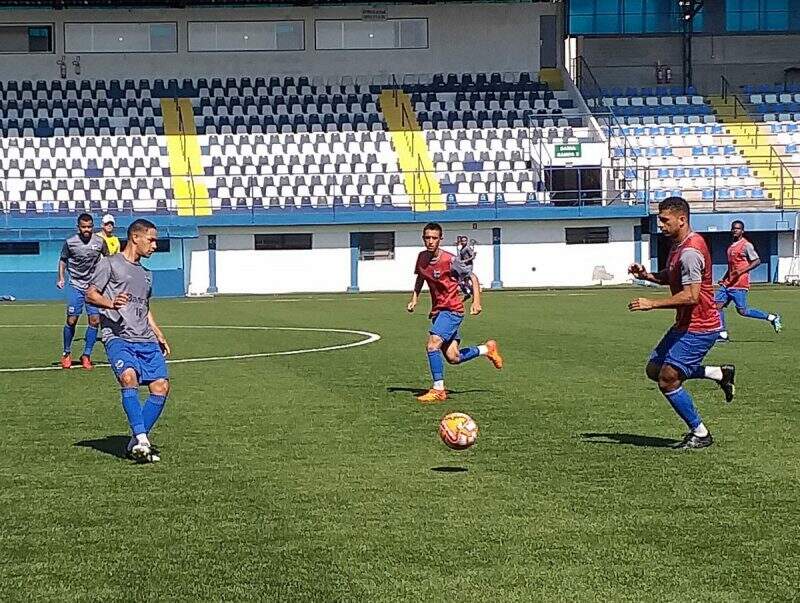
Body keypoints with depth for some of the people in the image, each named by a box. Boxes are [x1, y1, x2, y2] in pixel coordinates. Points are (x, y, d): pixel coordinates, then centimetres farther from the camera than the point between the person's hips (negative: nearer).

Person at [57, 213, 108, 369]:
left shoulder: (100, 242, -3)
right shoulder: (70, 242, -6)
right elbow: (63, 260, 10)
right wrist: (61, 278, 0)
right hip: (75, 286, -1)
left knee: (95, 320, -5)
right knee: (71, 320, -4)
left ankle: (86, 355, 7)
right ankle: (66, 354, 14)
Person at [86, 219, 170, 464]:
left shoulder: (146, 274, 27)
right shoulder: (110, 264, 5)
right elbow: (91, 294, -2)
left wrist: (159, 335, 23)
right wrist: (111, 303, -23)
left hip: (146, 340, 7)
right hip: (118, 337, -7)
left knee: (161, 386, -9)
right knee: (129, 376, -31)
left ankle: (136, 442, 2)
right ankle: (142, 439, -32)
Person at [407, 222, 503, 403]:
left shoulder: (449, 260, -16)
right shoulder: (422, 257, 2)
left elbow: (473, 278, -9)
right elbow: (420, 278, 22)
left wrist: (476, 301, -20)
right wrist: (414, 298, 8)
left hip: (452, 310, -7)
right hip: (437, 310, 7)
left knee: (432, 346, -21)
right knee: (453, 358, 6)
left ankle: (438, 390, -12)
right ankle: (487, 349, 30)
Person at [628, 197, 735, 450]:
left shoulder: (690, 251, -23)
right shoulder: (679, 245, 10)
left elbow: (691, 296, -29)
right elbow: (672, 277, 25)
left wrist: (652, 304, -26)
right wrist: (647, 275, 6)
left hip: (699, 327, -11)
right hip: (686, 324, 11)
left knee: (667, 379, -10)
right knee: (654, 369, 14)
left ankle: (700, 434, 5)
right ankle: (720, 374, 19)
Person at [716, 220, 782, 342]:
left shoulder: (746, 245, -8)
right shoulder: (731, 246, 18)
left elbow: (757, 261, -13)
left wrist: (742, 271, -22)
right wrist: (724, 279, 22)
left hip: (739, 284, -8)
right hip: (728, 284, 8)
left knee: (742, 311, -7)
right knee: (718, 305, -2)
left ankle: (772, 318, 7)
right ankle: (723, 334, 3)